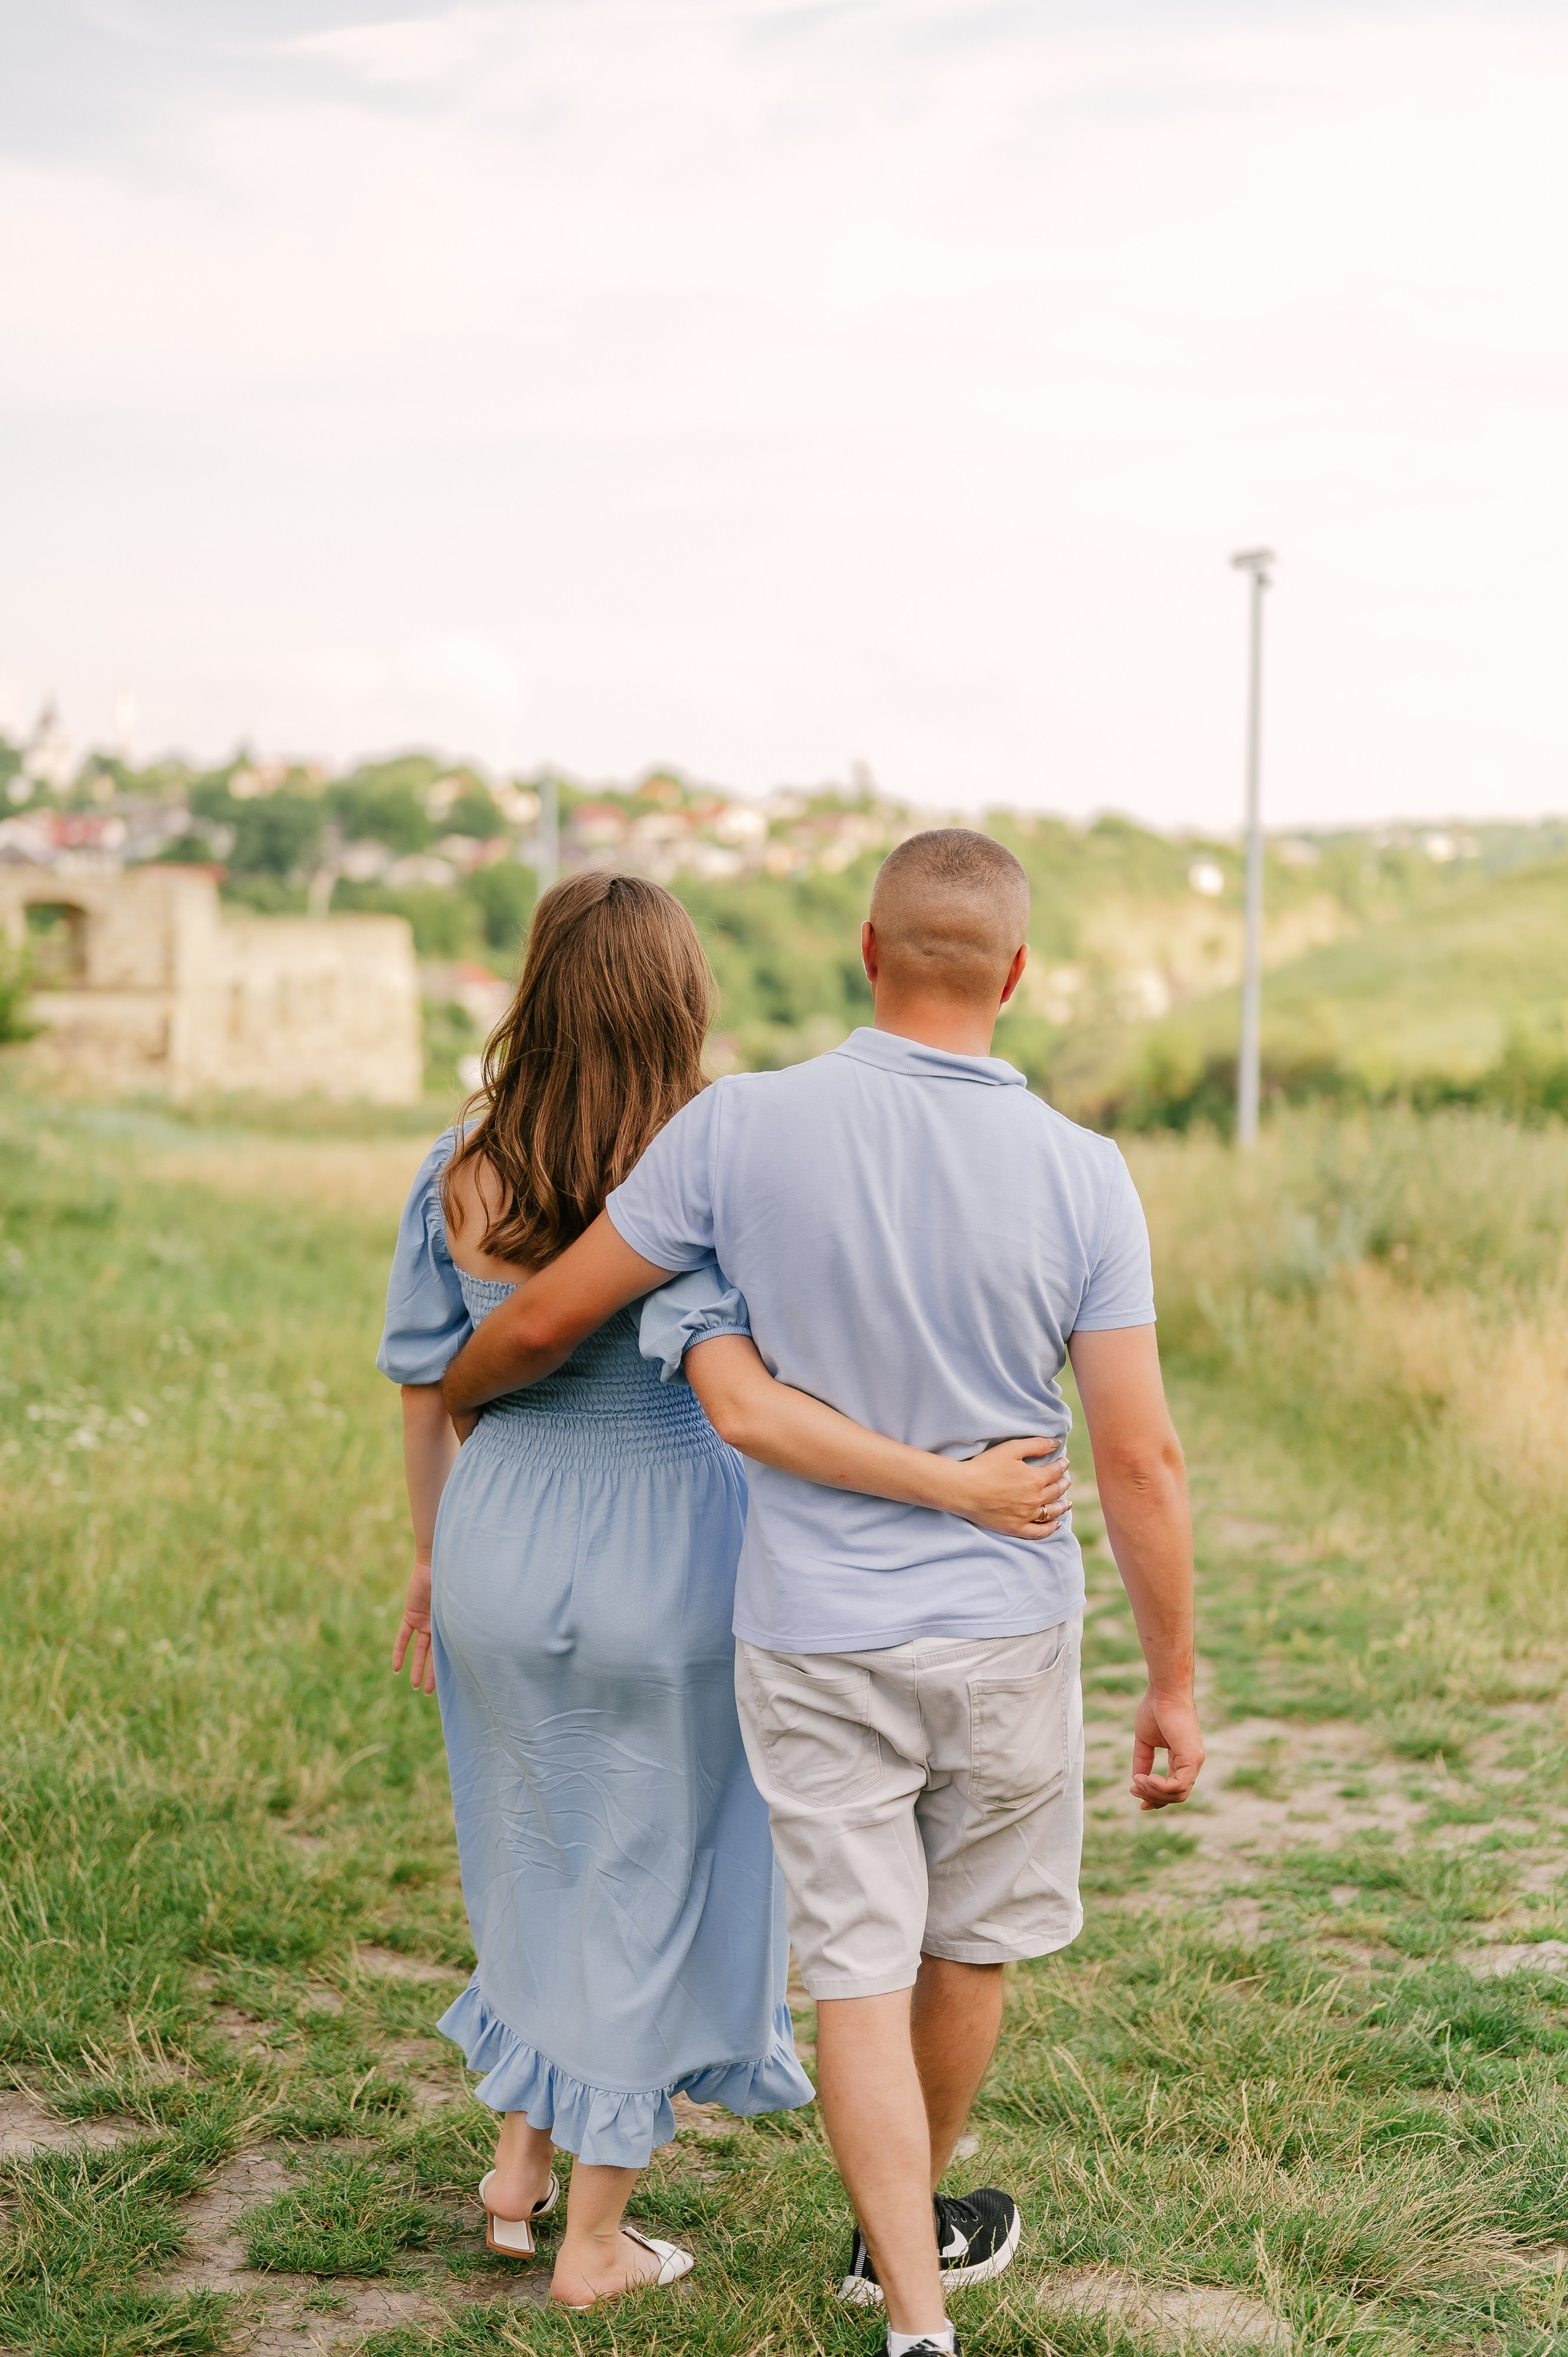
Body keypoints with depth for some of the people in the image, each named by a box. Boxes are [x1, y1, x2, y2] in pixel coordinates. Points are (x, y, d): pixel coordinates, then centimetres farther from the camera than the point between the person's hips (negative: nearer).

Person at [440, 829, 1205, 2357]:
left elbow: (543, 1322, -5)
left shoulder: (744, 1127, -13)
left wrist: (456, 1390, 18)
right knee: (968, 1943, 22)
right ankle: (914, 2225, 43)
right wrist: (1174, 1686, 0)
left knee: (860, 1974, 8)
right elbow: (1141, 1459, -11)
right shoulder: (1079, 1174, -12)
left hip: (812, 1642, -1)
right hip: (1004, 1631, 1)